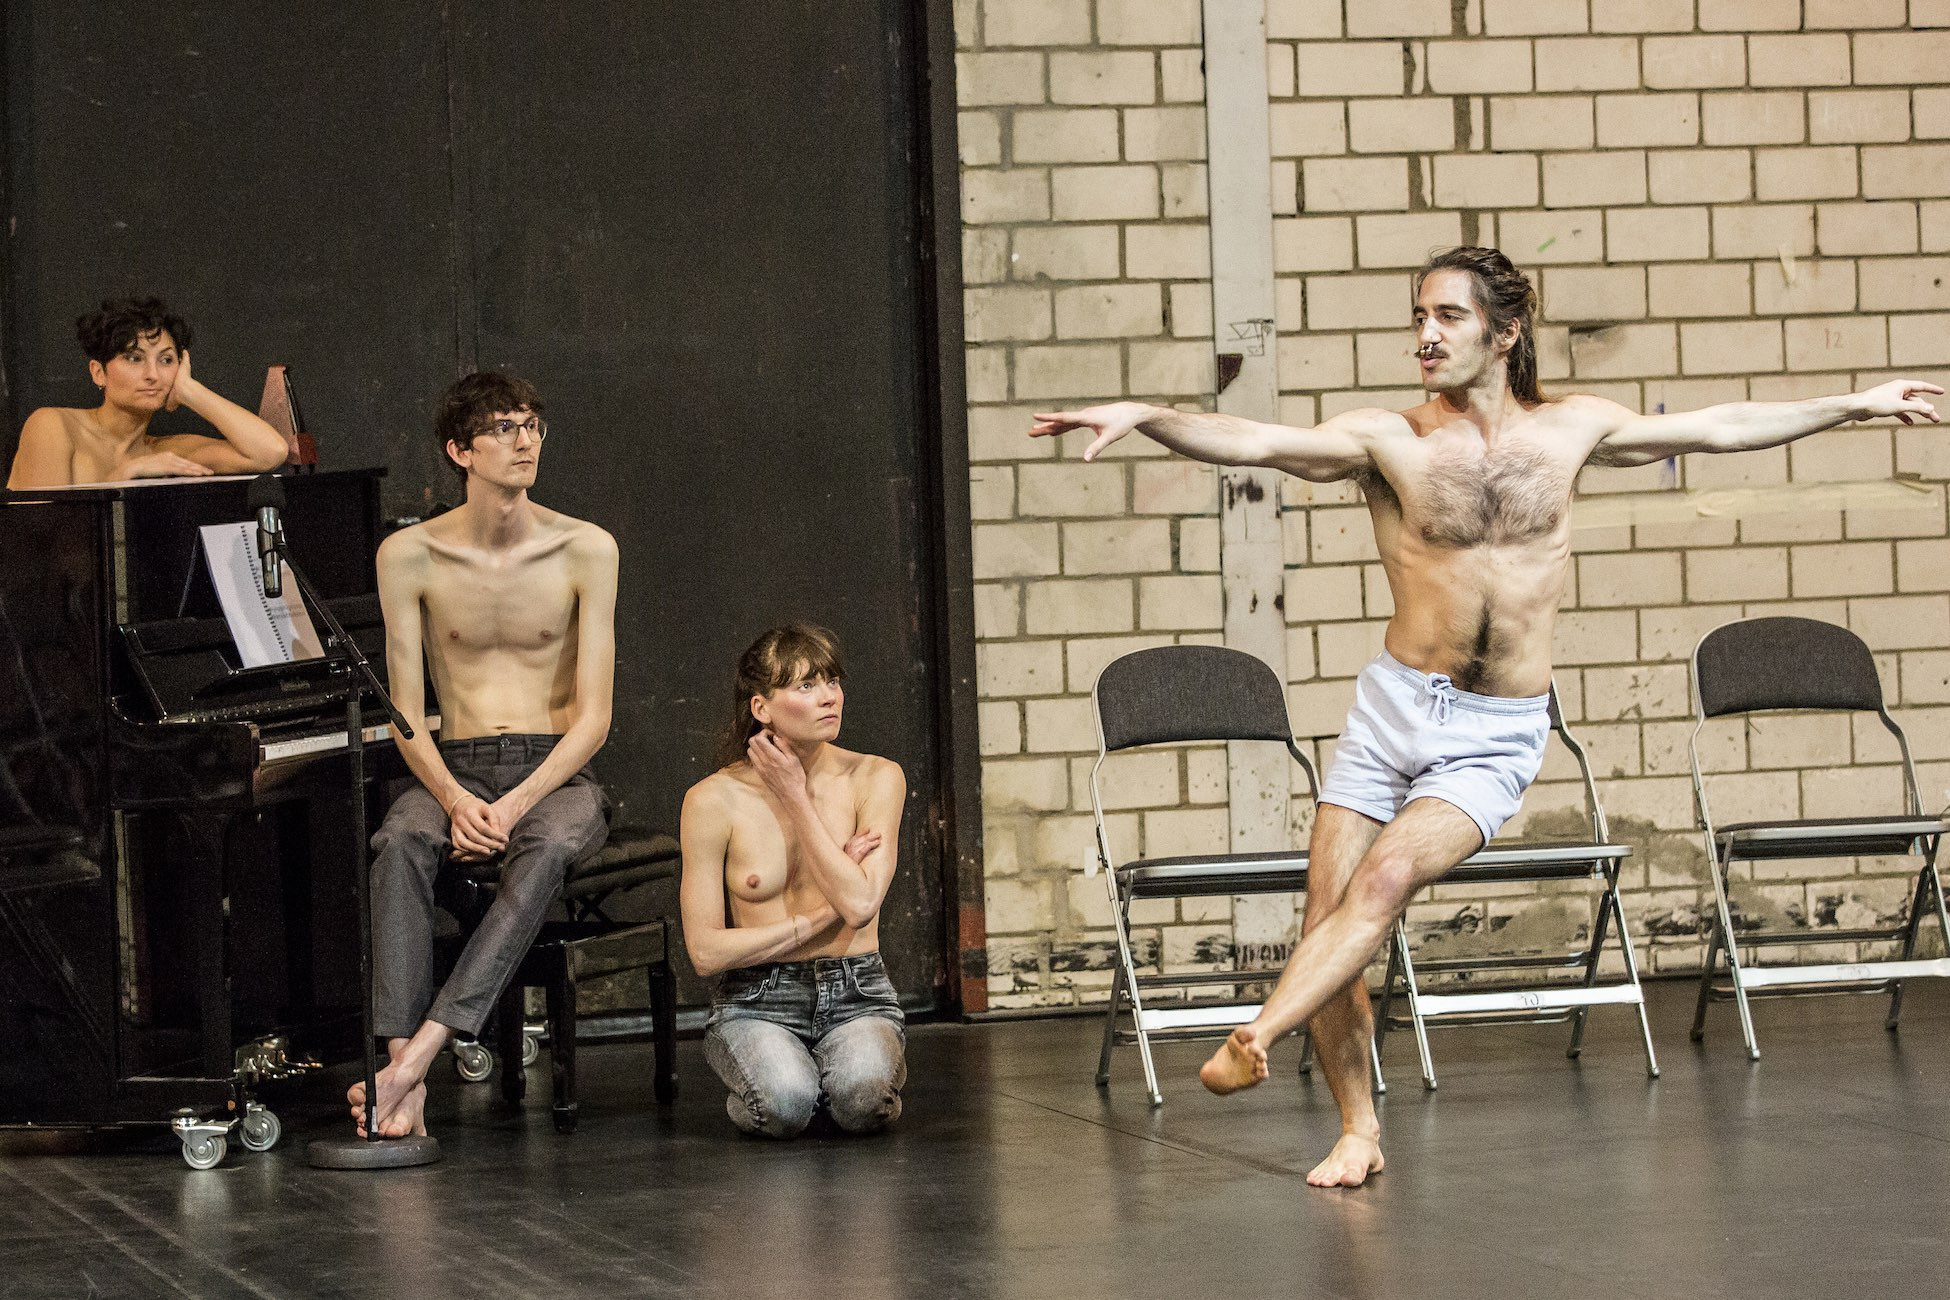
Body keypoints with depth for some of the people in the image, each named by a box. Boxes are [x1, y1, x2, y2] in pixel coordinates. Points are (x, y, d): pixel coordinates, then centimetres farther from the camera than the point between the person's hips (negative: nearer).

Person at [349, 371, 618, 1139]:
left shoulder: (585, 550, -1)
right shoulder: (410, 556, 2)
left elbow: (593, 715, -5)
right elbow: (406, 714, 0)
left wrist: (517, 804, -20)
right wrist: (454, 800, -19)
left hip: (558, 773, -1)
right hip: (454, 768, 1)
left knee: (547, 847, -37)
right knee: (400, 843, -34)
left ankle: (421, 1050, -47)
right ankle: (403, 1070, -46)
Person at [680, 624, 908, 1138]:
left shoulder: (875, 778, -2)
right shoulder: (714, 800, -6)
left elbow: (861, 904, -15)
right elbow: (706, 951, -6)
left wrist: (796, 797, -11)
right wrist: (823, 916, -8)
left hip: (855, 997, 1)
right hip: (757, 1002, -1)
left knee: (862, 1097, -33)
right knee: (786, 1103, -33)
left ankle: (871, 1058, 4)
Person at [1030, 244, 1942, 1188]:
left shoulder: (1570, 430, 4)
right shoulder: (1387, 441, -4)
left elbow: (1719, 428, 15)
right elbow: (1250, 443, -17)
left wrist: (1857, 404, 19)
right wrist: (1144, 418, -34)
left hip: (1496, 736, 0)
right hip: (1392, 708, 0)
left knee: (1388, 878, -24)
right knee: (1326, 915, -2)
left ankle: (1253, 1038, -26)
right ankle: (1358, 1131, 13)